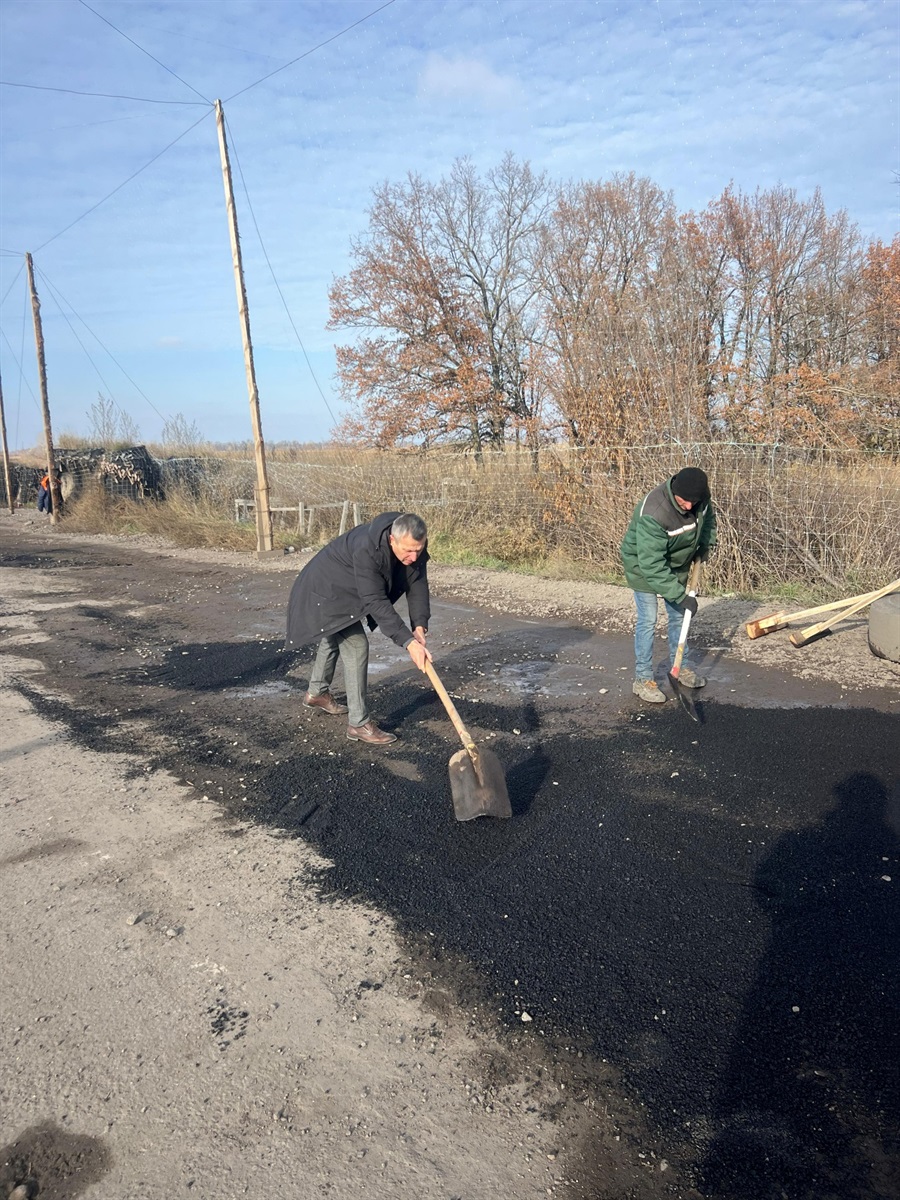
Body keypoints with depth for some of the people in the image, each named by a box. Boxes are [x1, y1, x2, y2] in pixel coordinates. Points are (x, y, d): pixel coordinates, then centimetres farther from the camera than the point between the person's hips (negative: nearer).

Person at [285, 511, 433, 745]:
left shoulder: (414, 547, -21)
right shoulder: (366, 549, -42)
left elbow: (418, 585, -17)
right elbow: (376, 602, -43)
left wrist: (420, 625, -32)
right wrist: (408, 642, -46)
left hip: (346, 589, 9)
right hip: (326, 589, -9)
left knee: (335, 637, 26)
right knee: (356, 646, -15)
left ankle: (317, 692, 50)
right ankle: (358, 724, -8)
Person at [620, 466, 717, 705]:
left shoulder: (699, 498, -18)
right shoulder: (653, 514, -40)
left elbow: (708, 517, 10)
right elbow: (652, 565, -37)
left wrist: (706, 544, -4)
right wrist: (680, 596, -36)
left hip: (676, 563, 7)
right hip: (643, 565, -7)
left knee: (678, 616, 14)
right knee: (648, 620, -7)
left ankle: (679, 667, 31)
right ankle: (642, 679, 3)